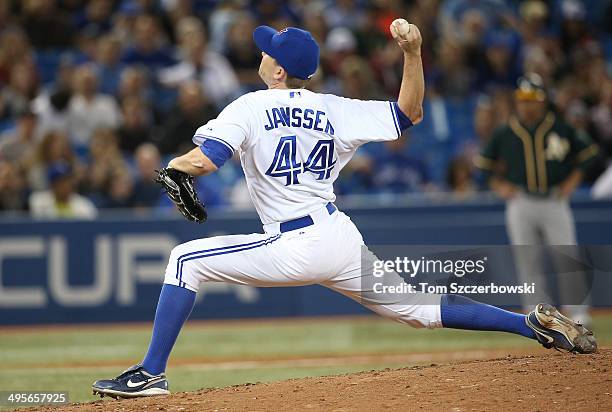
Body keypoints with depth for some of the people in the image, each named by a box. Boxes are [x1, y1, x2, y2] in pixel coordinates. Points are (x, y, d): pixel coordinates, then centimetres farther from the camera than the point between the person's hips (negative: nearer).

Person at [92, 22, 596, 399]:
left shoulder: (251, 107, -3)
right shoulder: (335, 111, 11)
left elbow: (202, 161, -15)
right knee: (420, 309, 17)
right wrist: (413, 52, 8)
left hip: (295, 248, -6)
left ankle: (151, 374, -6)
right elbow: (409, 113, 16)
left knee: (187, 260, 2)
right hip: (344, 239, 6)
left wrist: (171, 166, 7)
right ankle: (535, 324, 8)